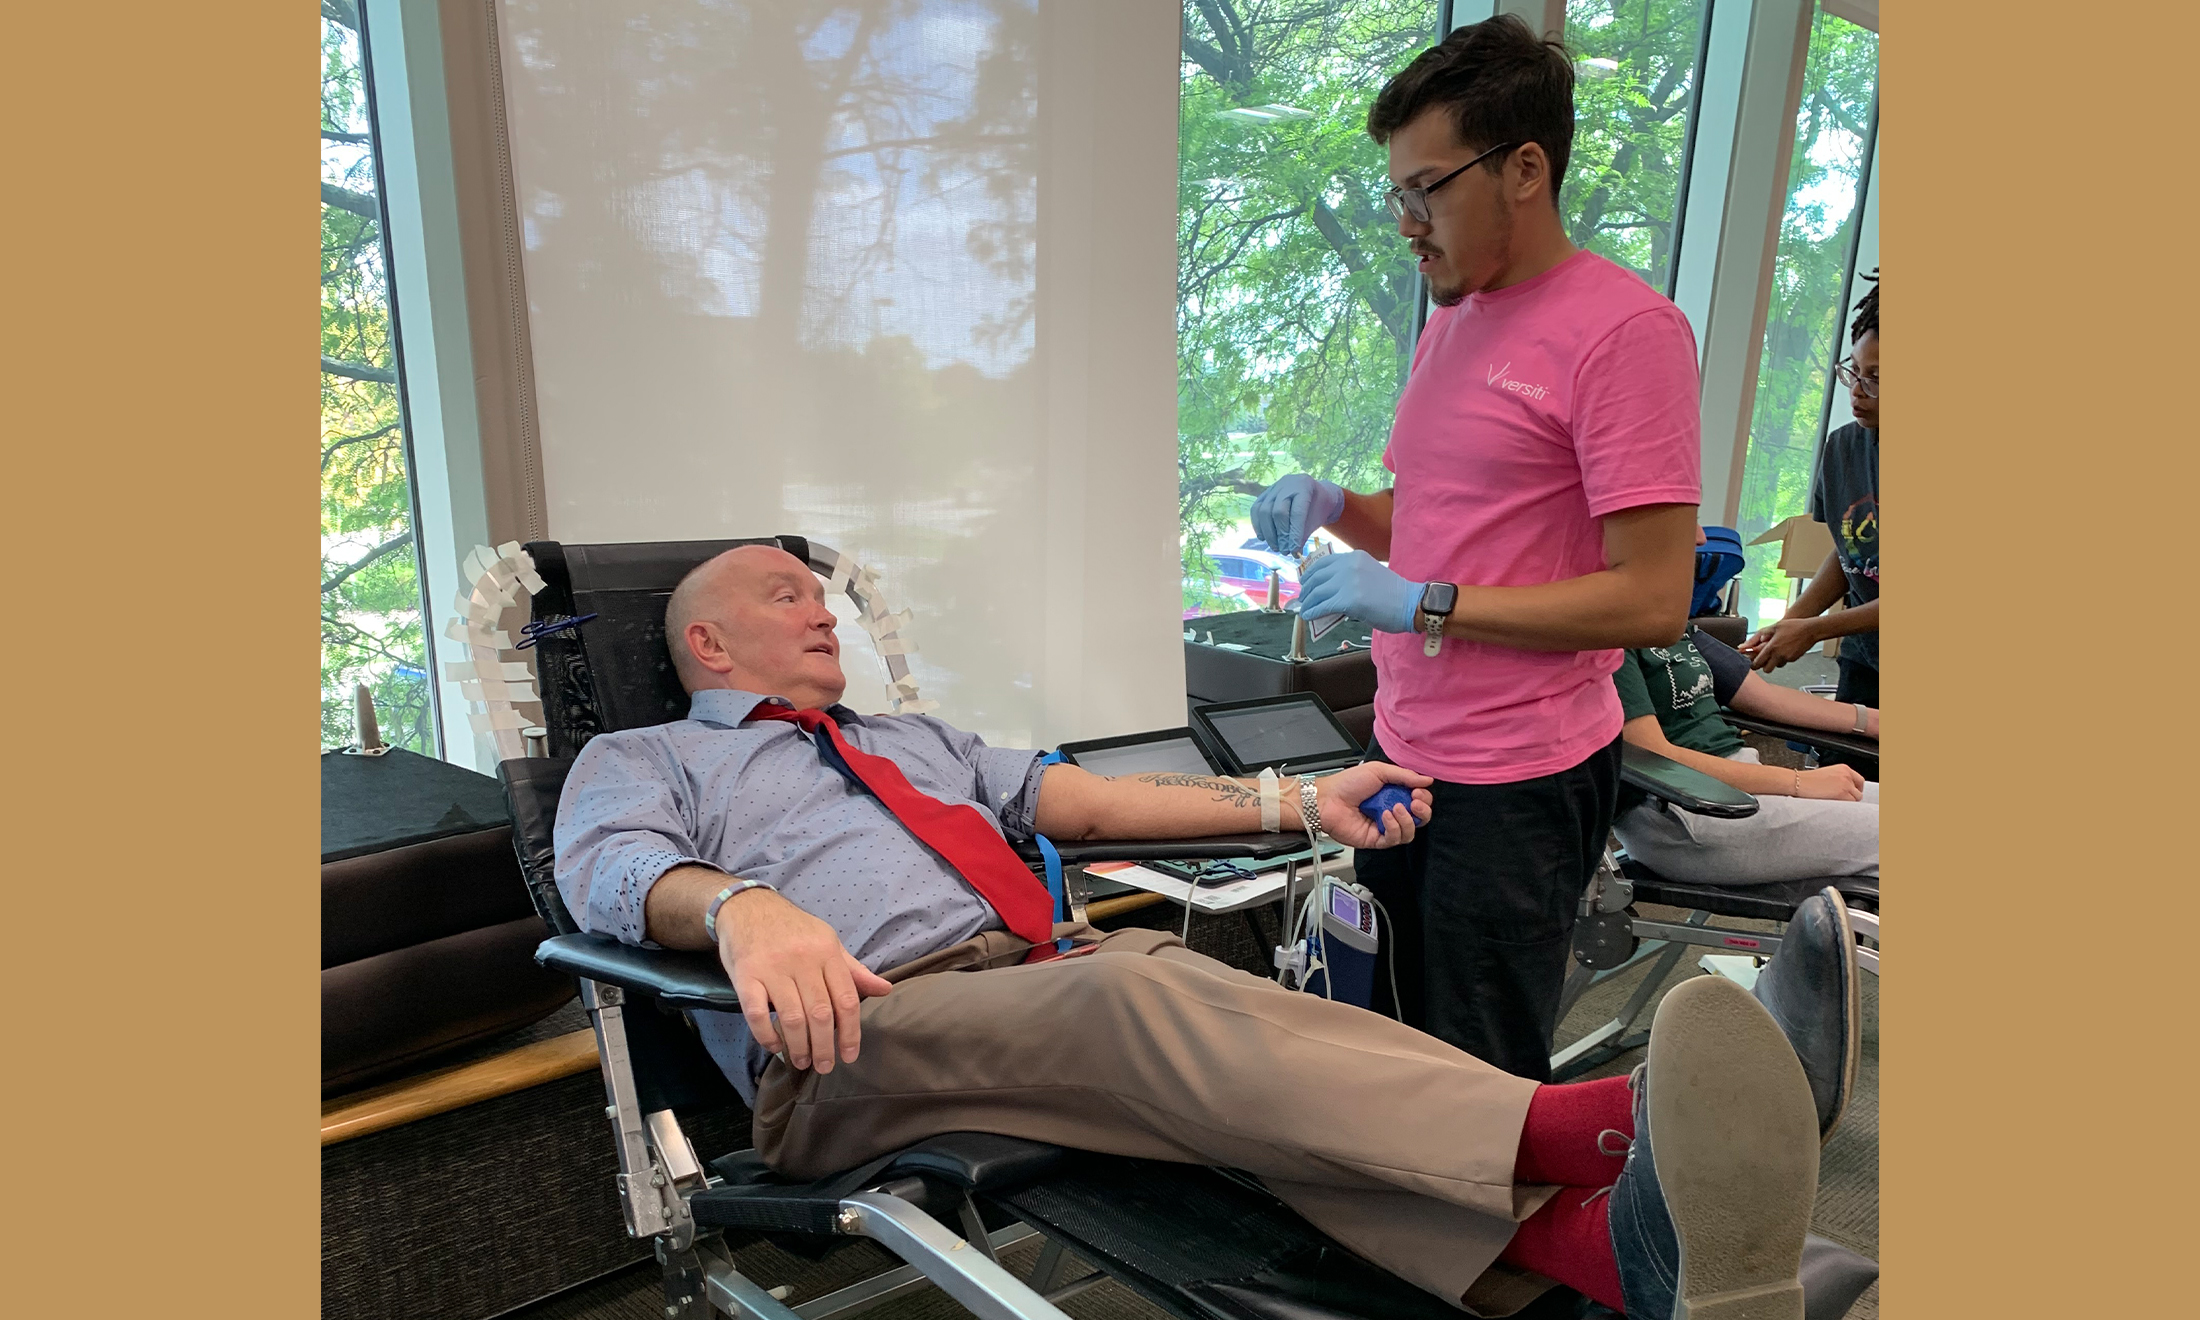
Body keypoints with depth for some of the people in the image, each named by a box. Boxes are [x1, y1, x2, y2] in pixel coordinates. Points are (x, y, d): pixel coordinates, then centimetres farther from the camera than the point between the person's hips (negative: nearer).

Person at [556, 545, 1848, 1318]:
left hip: (1055, 975, 5)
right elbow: (614, 868, -6)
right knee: (1140, 1002, -34)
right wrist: (745, 906, -31)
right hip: (857, 1036, -4)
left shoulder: (916, 739, 32)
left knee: (1208, 1002, -29)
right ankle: (1606, 1123, -50)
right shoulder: (638, 761, 18)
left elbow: (1089, 798, 21)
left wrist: (1305, 799, 8)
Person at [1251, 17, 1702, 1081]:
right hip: (1407, 753, 8)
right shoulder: (1450, 320, 13)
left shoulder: (1623, 328, -13)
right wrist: (1334, 505, 2)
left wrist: (1421, 604, -19)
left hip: (1516, 782, -7)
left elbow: (1653, 601, -18)